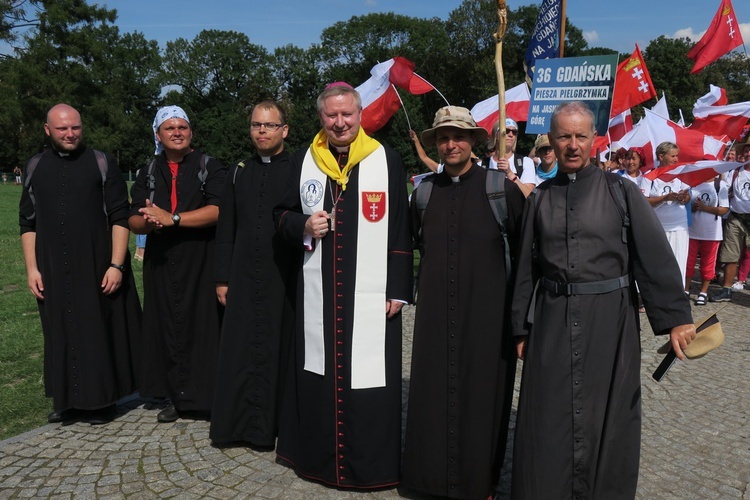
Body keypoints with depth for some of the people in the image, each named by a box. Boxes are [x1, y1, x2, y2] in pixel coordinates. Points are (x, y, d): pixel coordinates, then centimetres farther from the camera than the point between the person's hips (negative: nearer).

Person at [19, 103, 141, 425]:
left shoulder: (102, 164, -3)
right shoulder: (35, 168, 7)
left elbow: (120, 217, -5)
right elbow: (28, 223, 10)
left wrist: (116, 265, -11)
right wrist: (32, 268, 3)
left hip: (97, 270, -3)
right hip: (53, 272, 3)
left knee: (100, 333, 4)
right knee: (62, 336, 11)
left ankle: (101, 401, 18)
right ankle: (68, 401, 25)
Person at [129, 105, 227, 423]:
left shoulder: (210, 168, 0)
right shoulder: (149, 173, 13)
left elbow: (218, 209, -15)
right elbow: (134, 221, 8)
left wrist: (171, 219, -19)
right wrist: (149, 222, -16)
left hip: (201, 262, -4)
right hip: (161, 264, 4)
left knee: (203, 325, -3)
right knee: (168, 327, 6)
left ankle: (207, 397, 7)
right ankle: (175, 397, 17)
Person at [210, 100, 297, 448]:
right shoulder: (238, 173, 11)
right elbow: (225, 231, 12)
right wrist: (222, 278, 8)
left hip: (285, 279, -3)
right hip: (244, 279, 3)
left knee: (279, 351, 4)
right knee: (239, 351, 6)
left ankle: (276, 425, 19)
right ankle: (239, 423, 21)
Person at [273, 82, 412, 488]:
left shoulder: (386, 160, 0)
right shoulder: (303, 161, 7)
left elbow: (400, 230, -1)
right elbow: (282, 214, 15)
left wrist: (398, 289, -5)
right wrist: (302, 226, -8)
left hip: (371, 293, -2)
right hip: (317, 291, 3)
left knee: (368, 376, 1)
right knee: (318, 373, 9)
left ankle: (370, 464, 19)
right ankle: (319, 455, 28)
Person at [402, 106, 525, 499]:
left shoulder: (502, 188, -4)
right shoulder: (424, 191, 6)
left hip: (487, 310, -2)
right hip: (435, 312, 3)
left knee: (482, 392, 8)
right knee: (433, 392, 8)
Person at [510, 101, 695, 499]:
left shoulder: (620, 191, -1)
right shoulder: (539, 198, 6)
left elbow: (656, 257, -3)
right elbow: (526, 268, 8)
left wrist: (676, 317, -9)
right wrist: (522, 328, 8)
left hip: (609, 318, -1)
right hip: (552, 319, 2)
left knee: (605, 415, 9)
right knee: (548, 417, 7)